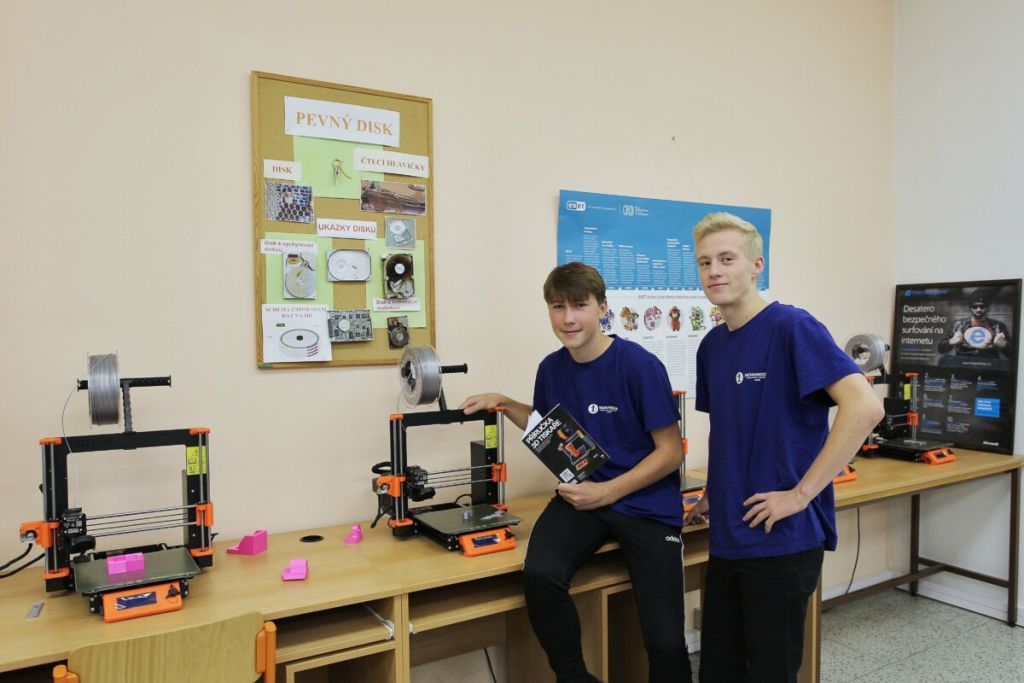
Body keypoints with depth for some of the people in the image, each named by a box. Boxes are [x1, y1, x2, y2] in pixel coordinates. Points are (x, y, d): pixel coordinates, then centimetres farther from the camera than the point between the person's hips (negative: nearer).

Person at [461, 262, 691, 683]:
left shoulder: (639, 365, -14)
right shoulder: (552, 368, 2)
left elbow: (670, 452, -9)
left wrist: (606, 492, -15)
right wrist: (503, 404, 6)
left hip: (647, 503, -3)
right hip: (581, 496, 4)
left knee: (665, 641, -9)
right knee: (539, 574, -26)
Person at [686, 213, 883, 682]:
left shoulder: (792, 328, -13)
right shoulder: (712, 346, 9)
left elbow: (864, 407, -23)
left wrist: (801, 493, -21)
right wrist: (715, 493, 9)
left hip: (782, 538, -7)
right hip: (727, 536, 7)